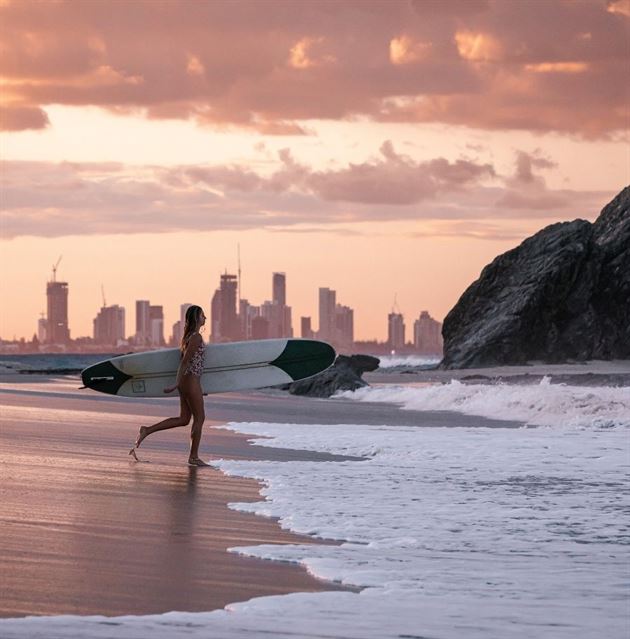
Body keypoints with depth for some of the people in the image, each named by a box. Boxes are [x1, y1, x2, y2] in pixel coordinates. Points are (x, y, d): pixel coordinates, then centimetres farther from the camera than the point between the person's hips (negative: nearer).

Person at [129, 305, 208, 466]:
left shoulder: (188, 336, 14)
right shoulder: (197, 337, -15)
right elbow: (185, 360, -19)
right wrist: (177, 384, -21)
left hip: (185, 380, 9)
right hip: (192, 381, -9)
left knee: (183, 419, 12)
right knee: (199, 418, -1)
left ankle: (147, 431, 9)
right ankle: (194, 457, 3)